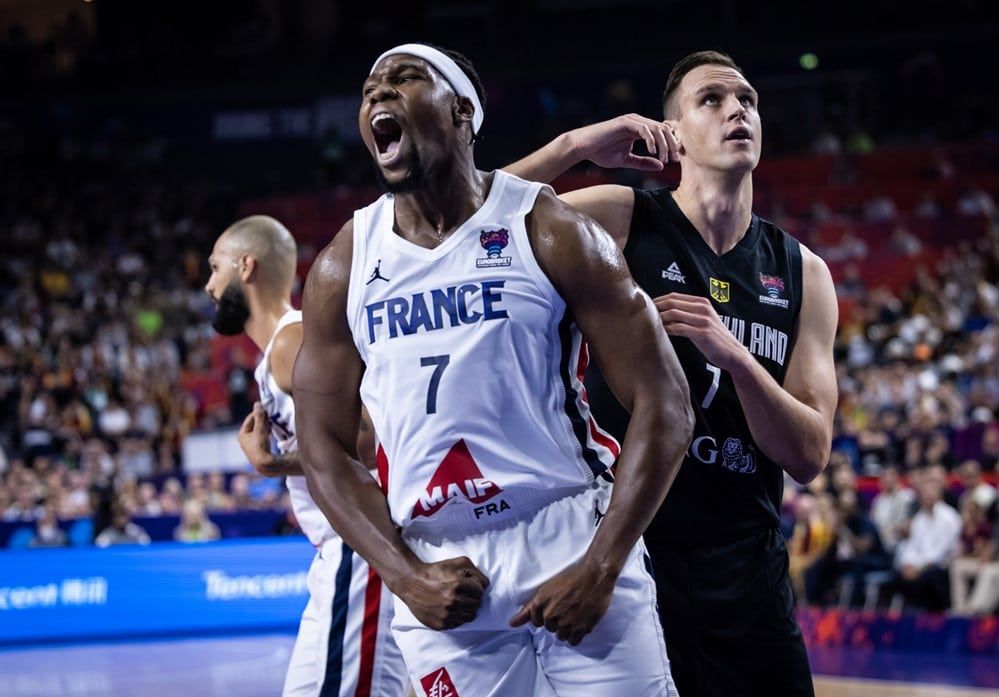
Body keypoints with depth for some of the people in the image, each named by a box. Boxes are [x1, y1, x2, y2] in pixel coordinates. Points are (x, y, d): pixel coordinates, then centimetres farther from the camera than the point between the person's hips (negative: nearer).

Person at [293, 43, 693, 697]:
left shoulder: (549, 232, -5)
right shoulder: (343, 268, 4)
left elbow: (663, 405, -8)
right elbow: (326, 449, 7)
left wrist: (599, 569, -15)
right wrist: (407, 578, -6)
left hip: (573, 544, -2)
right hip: (443, 574, 3)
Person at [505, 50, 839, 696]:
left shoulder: (802, 273, 5)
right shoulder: (620, 220, -4)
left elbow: (808, 456, -1)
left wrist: (733, 355, -16)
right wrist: (574, 146, -19)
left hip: (745, 570, 3)